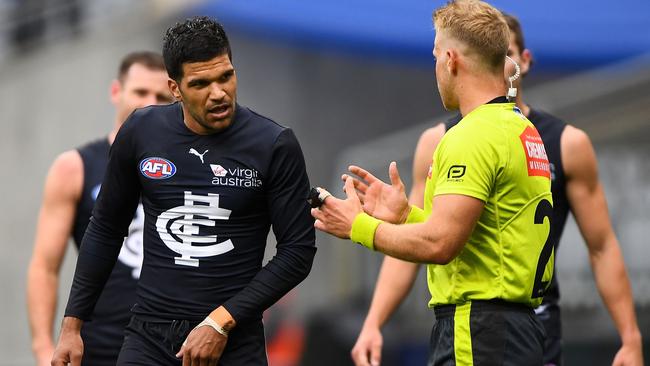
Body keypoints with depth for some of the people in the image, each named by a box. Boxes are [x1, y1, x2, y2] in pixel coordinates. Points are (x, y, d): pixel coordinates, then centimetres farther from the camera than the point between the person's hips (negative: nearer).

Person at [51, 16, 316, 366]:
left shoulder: (274, 145, -9)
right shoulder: (142, 131, -1)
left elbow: (297, 251, -8)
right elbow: (105, 230, 10)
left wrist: (222, 322, -15)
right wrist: (71, 324, 8)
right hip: (148, 335, 2)